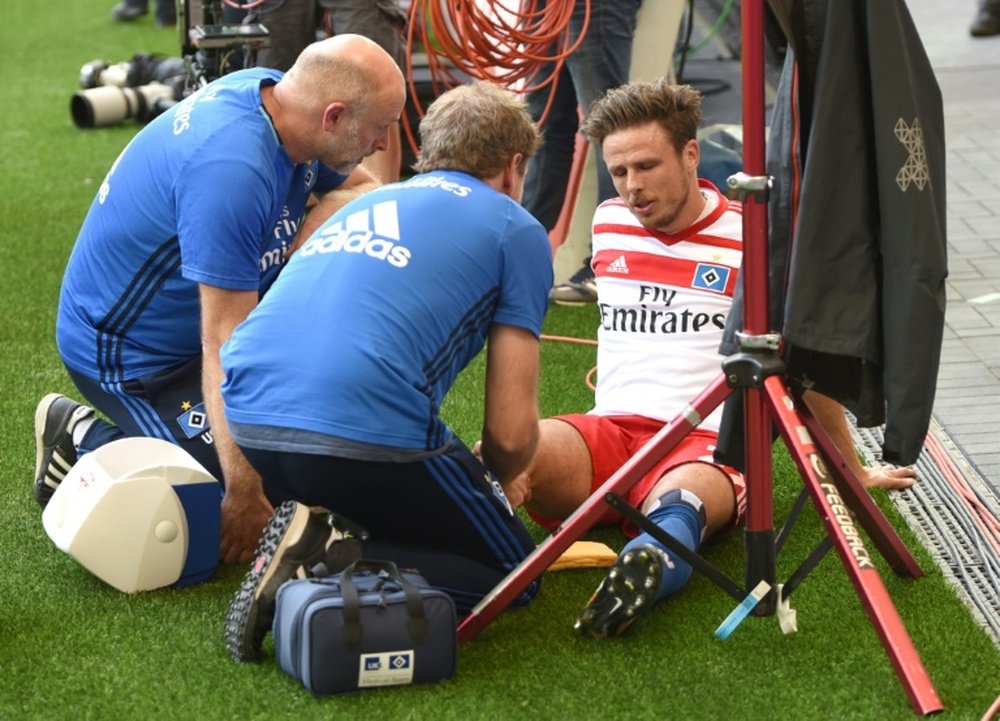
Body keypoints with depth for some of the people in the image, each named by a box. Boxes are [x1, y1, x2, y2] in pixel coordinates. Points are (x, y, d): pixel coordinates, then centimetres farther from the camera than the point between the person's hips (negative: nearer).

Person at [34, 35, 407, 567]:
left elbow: (365, 193, 8)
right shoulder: (230, 171, -35)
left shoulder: (271, 90, -9)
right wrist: (245, 495, -32)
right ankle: (85, 440, 2)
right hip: (129, 349, -9)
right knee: (245, 519, -12)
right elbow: (227, 347, -34)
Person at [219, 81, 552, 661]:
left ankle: (308, 536, 1)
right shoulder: (516, 230, 12)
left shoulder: (365, 203, 30)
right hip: (365, 431, -6)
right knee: (513, 573, 12)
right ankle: (337, 569, -12)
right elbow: (512, 432, 6)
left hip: (248, 418, 7)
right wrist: (492, 483, 31)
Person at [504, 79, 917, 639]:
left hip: (710, 445, -4)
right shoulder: (608, 224, 17)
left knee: (679, 497, -43)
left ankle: (654, 561, -72)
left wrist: (854, 472, 21)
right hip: (609, 431, 4)